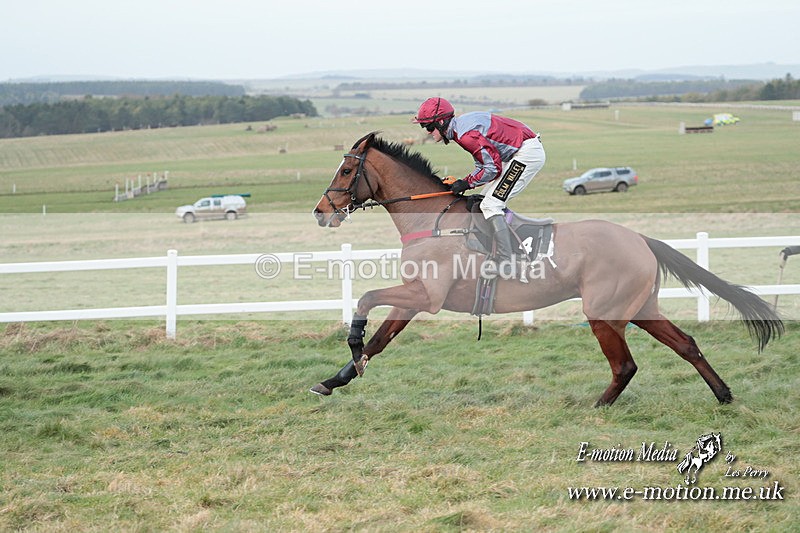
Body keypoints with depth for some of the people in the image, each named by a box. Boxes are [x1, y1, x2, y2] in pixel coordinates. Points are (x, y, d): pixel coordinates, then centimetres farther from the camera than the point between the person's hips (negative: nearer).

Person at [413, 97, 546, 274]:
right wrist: (459, 183, 6)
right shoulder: (461, 124, 10)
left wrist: (467, 183, -11)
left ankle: (506, 264, -16)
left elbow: (493, 167, -21)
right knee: (486, 201, 17)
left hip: (527, 152, -11)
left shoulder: (465, 135, -22)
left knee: (490, 205, -13)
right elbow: (483, 163, 15)